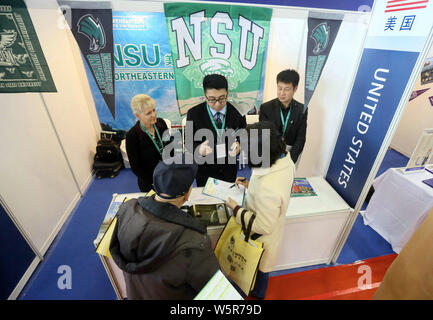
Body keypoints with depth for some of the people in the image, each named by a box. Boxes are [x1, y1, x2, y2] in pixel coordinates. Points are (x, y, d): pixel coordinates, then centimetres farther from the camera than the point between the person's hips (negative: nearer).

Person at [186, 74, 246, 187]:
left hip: (229, 169, 2)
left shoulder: (237, 111, -9)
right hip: (205, 170, -1)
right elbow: (188, 142, -10)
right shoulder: (194, 114, -13)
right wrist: (199, 149, -33)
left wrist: (239, 144, -23)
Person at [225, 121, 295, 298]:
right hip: (275, 224, 8)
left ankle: (257, 293, 60)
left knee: (258, 267, 26)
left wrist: (236, 208, -22)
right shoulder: (285, 158, -18)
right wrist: (250, 184, -4)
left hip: (262, 237, -8)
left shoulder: (267, 189, -45)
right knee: (260, 264, 35)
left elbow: (263, 227, -30)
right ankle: (259, 290, 66)